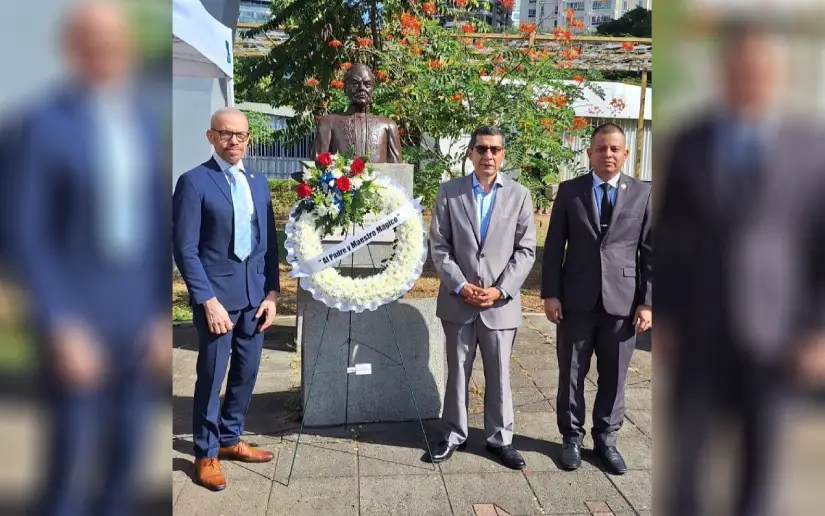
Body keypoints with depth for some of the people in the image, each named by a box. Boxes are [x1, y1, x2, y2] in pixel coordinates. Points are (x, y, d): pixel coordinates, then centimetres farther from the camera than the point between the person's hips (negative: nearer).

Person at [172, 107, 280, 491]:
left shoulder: (258, 182, 10)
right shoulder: (194, 181, -7)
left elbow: (269, 241, 11)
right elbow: (186, 249, -12)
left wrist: (271, 291, 5)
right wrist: (208, 300, -16)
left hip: (254, 293, 6)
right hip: (217, 294, -5)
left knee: (246, 372, 14)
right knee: (211, 376, 6)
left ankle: (230, 439, 33)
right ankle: (206, 454, 24)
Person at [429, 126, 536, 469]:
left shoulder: (519, 195, 2)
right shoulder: (449, 192, 1)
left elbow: (526, 250, -1)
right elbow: (439, 246, -1)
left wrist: (500, 290, -11)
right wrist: (459, 286, -12)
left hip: (501, 303, 0)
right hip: (458, 301, 0)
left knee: (499, 375, 10)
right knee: (457, 372, 12)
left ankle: (500, 438, 25)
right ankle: (454, 435, 27)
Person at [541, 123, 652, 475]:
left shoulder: (643, 194, 4)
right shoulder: (569, 191, 3)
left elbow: (650, 252, 3)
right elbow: (554, 247, 2)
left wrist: (647, 302, -3)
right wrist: (550, 294, -4)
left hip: (622, 301, 1)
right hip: (577, 300, 0)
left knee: (614, 377, 11)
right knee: (571, 375, 9)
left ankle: (606, 439, 28)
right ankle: (572, 437, 26)